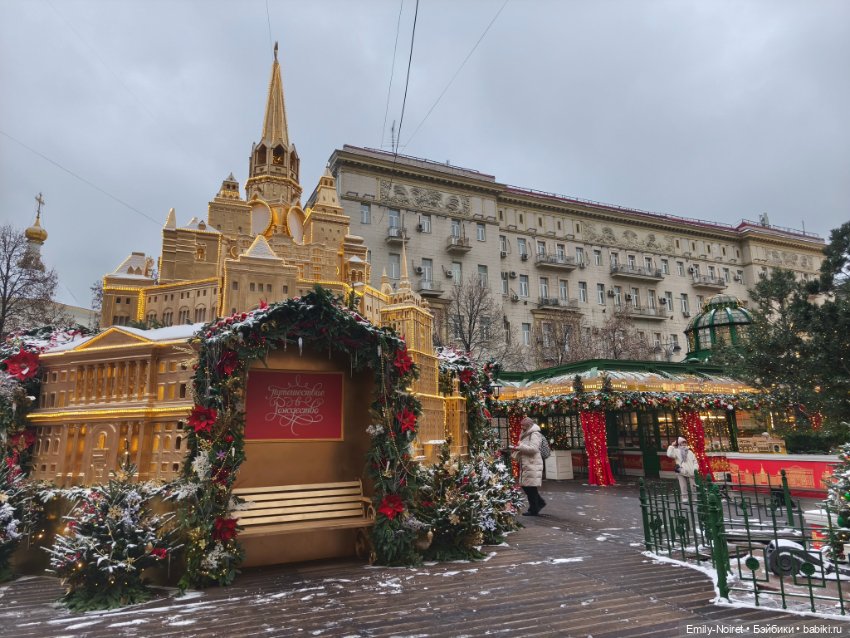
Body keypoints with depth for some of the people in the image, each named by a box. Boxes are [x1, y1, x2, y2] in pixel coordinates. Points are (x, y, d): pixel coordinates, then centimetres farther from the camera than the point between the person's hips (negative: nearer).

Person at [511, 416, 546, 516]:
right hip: (526, 464, 9)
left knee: (530, 487, -4)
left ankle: (533, 509, 6)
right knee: (525, 485, 10)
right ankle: (540, 502, 24)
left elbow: (533, 448, -21)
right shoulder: (526, 434, 19)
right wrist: (515, 451, 11)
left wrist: (520, 446, -18)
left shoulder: (535, 434, -10)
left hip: (533, 465, -9)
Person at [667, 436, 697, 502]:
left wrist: (695, 468, 1)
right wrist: (672, 446, -11)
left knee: (694, 486, 7)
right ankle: (684, 498, 7)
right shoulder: (676, 451, 3)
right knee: (683, 488, 0)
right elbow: (669, 454, -15)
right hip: (681, 472, -3)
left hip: (691, 472, 3)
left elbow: (695, 461, 16)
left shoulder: (690, 452, 17)